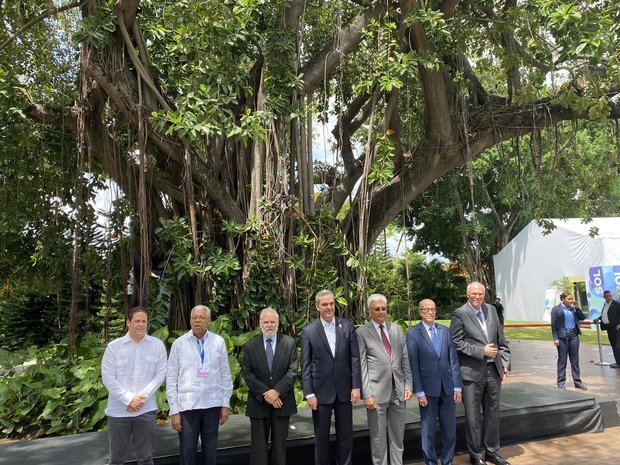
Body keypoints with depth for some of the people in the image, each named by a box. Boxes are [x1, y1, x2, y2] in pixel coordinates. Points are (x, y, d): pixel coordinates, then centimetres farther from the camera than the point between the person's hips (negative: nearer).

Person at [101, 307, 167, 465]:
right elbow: (108, 377, -5)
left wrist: (142, 397, -11)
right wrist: (129, 399, -12)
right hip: (118, 411, 0)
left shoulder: (157, 345, 0)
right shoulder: (114, 346, -2)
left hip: (146, 410, 0)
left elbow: (160, 375, -2)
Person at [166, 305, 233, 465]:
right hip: (187, 405, -1)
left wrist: (225, 404, 3)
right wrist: (174, 410, -3)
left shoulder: (218, 342, 0)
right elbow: (171, 379, 0)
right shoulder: (178, 344, -2)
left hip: (212, 404, 1)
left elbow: (225, 375, 4)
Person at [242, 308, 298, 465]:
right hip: (258, 403, 0)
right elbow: (247, 374, -4)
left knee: (280, 445, 11)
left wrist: (277, 391, -16)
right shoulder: (250, 346, 1)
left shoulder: (289, 343, 0)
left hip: (282, 401, 0)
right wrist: (265, 393, -13)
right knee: (258, 446, 6)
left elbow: (293, 371, -6)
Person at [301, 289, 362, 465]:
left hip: (344, 390, 2)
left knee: (346, 435, 13)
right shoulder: (308, 331, -5)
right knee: (321, 436, 12)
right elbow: (306, 366, -4)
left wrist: (356, 386, -4)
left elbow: (355, 358, 0)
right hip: (321, 391, -1)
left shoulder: (347, 326, 0)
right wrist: (309, 394, -7)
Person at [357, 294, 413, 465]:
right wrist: (367, 394, -12)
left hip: (398, 390, 4)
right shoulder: (362, 332, -4)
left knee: (398, 434, 14)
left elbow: (405, 359, 11)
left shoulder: (397, 329, 10)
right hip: (377, 391, -4)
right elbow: (361, 366, -7)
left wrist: (408, 385, 4)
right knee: (378, 436, 6)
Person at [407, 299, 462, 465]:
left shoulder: (445, 331, 7)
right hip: (428, 389, -3)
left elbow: (453, 360, 7)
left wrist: (457, 387, 3)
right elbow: (413, 364, -7)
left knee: (450, 428, 12)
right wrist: (419, 392, -10)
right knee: (428, 429, 9)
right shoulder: (413, 333, -5)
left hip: (447, 387, 4)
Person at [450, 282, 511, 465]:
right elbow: (457, 342, -13)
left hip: (493, 369, 5)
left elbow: (501, 338, 11)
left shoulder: (491, 310, 8)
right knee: (473, 415, 6)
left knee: (492, 412, 17)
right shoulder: (459, 314, -10)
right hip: (472, 372, -5)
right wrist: (481, 351, -16)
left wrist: (505, 363, 6)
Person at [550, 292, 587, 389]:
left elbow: (582, 317, 3)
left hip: (574, 335, 4)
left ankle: (577, 382, 19)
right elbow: (553, 325, -5)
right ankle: (561, 382, 11)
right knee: (562, 360, 3)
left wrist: (576, 307, -4)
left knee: (575, 359, 10)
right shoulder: (556, 309, -4)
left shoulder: (573, 308, 8)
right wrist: (555, 338, -11)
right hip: (562, 337, -4)